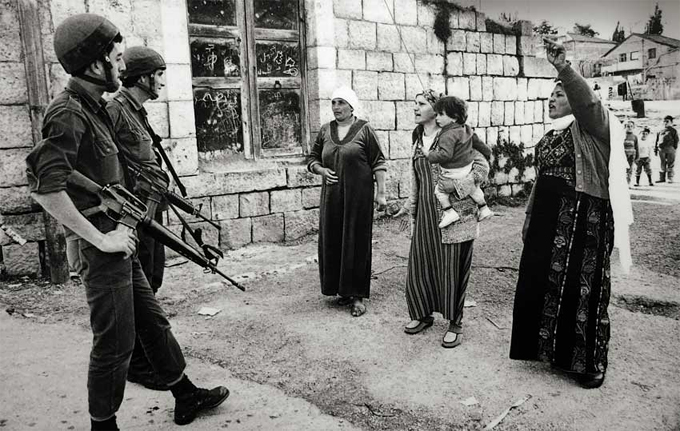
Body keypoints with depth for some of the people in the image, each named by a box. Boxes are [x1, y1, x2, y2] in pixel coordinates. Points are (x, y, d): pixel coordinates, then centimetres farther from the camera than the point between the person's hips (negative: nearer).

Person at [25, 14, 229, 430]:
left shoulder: (95, 107, 12)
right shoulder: (68, 112, -18)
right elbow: (46, 188, -27)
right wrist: (101, 239, -22)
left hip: (119, 244, 10)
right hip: (101, 252, -9)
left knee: (154, 323, 18)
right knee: (115, 344, 4)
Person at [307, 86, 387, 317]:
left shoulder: (364, 130, -3)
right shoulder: (325, 131, 9)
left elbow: (378, 163, -4)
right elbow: (312, 159, 17)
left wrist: (381, 192, -10)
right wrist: (321, 170, -5)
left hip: (358, 196, -4)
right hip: (332, 197, 5)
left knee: (356, 242, 0)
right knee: (332, 242, 7)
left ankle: (358, 296, 8)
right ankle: (341, 289, 22)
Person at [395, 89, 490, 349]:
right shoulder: (418, 141, 13)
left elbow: (482, 164, -10)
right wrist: (410, 205, 21)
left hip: (452, 212, -6)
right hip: (425, 213, 6)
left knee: (451, 267, 2)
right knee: (419, 265, 9)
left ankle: (455, 323, 18)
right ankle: (423, 314, 30)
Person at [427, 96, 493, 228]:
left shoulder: (448, 135, -25)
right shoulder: (466, 129, 4)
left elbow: (445, 154, -33)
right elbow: (476, 142, 18)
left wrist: (430, 155, -18)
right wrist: (486, 152, 33)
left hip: (452, 174, -8)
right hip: (468, 170, 8)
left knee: (439, 190, 11)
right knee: (473, 187, 30)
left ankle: (449, 212, 4)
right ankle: (484, 208, 39)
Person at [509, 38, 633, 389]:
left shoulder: (592, 126, -5)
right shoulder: (550, 136, 17)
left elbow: (587, 101, -29)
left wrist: (562, 68, -42)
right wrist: (531, 220, 19)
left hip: (584, 218, -8)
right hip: (549, 219, 8)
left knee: (581, 286, -3)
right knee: (544, 282, 11)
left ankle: (590, 362, 12)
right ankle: (556, 349, 28)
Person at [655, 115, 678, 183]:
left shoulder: (673, 130, 7)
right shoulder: (660, 131, 19)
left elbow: (676, 140, 3)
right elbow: (657, 141, 20)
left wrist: (674, 148, -6)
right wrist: (655, 149, 14)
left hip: (670, 148, -4)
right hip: (661, 149, 4)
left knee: (670, 164, -4)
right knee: (662, 164, 5)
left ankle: (670, 178, -1)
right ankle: (662, 178, 8)